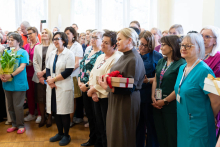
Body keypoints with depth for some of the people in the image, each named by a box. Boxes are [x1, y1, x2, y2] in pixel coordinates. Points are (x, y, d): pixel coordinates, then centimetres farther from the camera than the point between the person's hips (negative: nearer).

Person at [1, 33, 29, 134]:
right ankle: (14, 124, 25)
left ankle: (20, 125, 12)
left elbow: (22, 67, -14)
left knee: (18, 106, -2)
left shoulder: (23, 52, -3)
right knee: (10, 106, 12)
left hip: (18, 83, -5)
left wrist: (11, 75, -23)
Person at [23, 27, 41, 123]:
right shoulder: (26, 46, 11)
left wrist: (33, 63, -18)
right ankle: (31, 113, 24)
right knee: (29, 93, 12)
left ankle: (39, 114, 13)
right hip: (27, 73, 6)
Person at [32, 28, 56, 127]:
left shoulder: (53, 47, 0)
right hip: (39, 77, 4)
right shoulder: (37, 47, 13)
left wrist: (43, 72, -11)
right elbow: (35, 61, 7)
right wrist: (39, 73, -6)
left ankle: (49, 118, 12)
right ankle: (42, 118, 16)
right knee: (40, 98, 5)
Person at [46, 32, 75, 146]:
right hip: (52, 86, 6)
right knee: (56, 111, 11)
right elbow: (48, 69, 10)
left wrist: (53, 79, -12)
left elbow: (68, 71, -14)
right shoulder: (52, 54, 12)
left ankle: (66, 135, 15)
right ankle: (60, 133, 25)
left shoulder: (69, 54, -7)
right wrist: (49, 80, -9)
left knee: (64, 112, 0)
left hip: (64, 87, -6)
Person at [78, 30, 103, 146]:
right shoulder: (88, 53, 13)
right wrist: (79, 81, 0)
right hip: (84, 87, 8)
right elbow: (81, 67, 14)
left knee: (96, 115, 2)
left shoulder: (102, 54, -12)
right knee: (89, 113, 15)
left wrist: (87, 84, -18)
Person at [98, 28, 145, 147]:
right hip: (116, 101, 8)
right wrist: (106, 81, -1)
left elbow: (130, 87, -21)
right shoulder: (123, 57, 11)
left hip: (126, 103, -8)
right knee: (112, 134, 17)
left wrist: (107, 87, -22)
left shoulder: (134, 59, -16)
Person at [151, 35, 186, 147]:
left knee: (171, 138, 5)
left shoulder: (181, 64, -14)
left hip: (171, 105, -7)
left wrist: (165, 101, -12)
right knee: (160, 135, 15)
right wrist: (153, 97, 0)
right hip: (157, 104, 7)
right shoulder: (161, 62, 10)